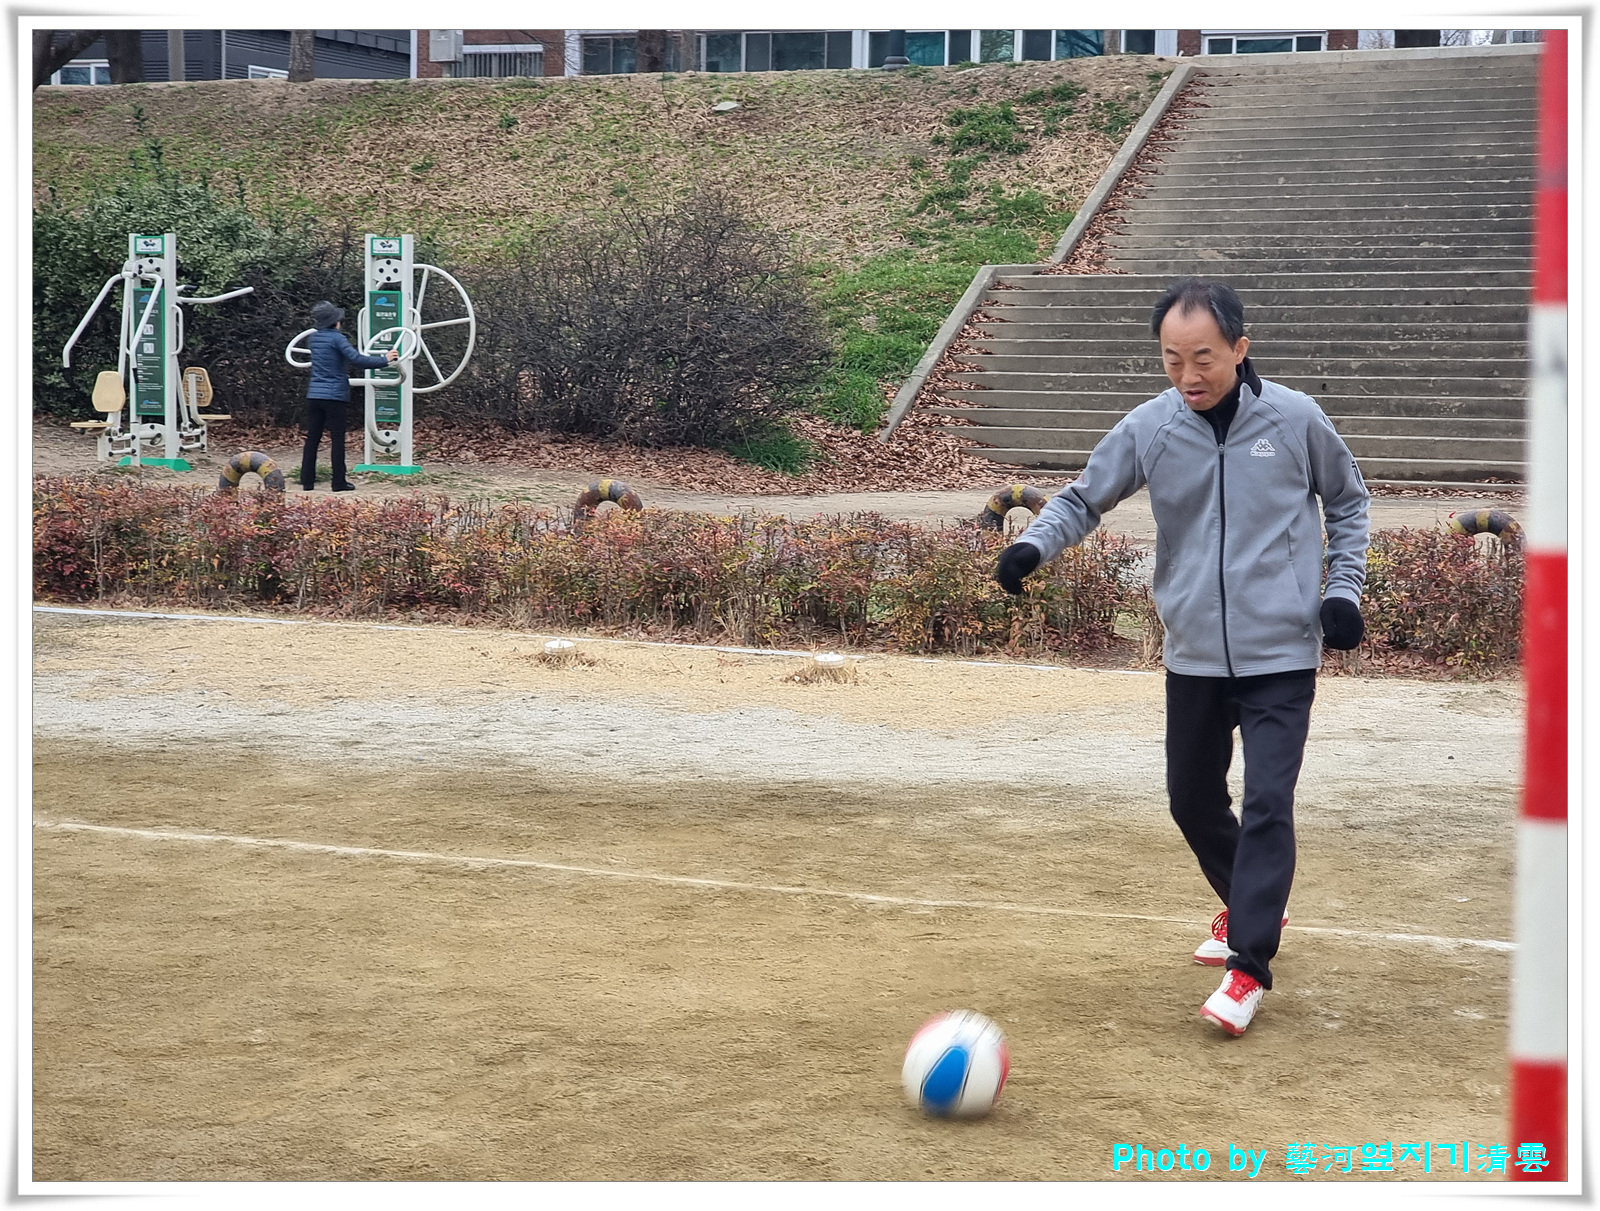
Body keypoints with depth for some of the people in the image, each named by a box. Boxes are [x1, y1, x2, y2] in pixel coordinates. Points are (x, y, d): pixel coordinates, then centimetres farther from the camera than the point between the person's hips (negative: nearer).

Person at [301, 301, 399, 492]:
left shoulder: (313, 338, 11)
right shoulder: (337, 338, -10)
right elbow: (357, 359, -20)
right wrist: (384, 360, -12)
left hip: (314, 395, 6)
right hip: (334, 395, -6)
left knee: (312, 438, 9)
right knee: (337, 439, -1)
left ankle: (307, 480, 9)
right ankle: (339, 482, 0)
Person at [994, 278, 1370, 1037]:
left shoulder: (1294, 420, -8)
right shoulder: (1149, 429, -5)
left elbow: (1347, 500, 8)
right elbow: (1083, 497, 6)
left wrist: (1342, 588, -1)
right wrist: (1035, 543, -14)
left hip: (1281, 655, -3)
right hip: (1193, 657, 3)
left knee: (1266, 803, -14)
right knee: (1192, 801, 14)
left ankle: (1248, 967, -7)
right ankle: (1250, 906, 40)